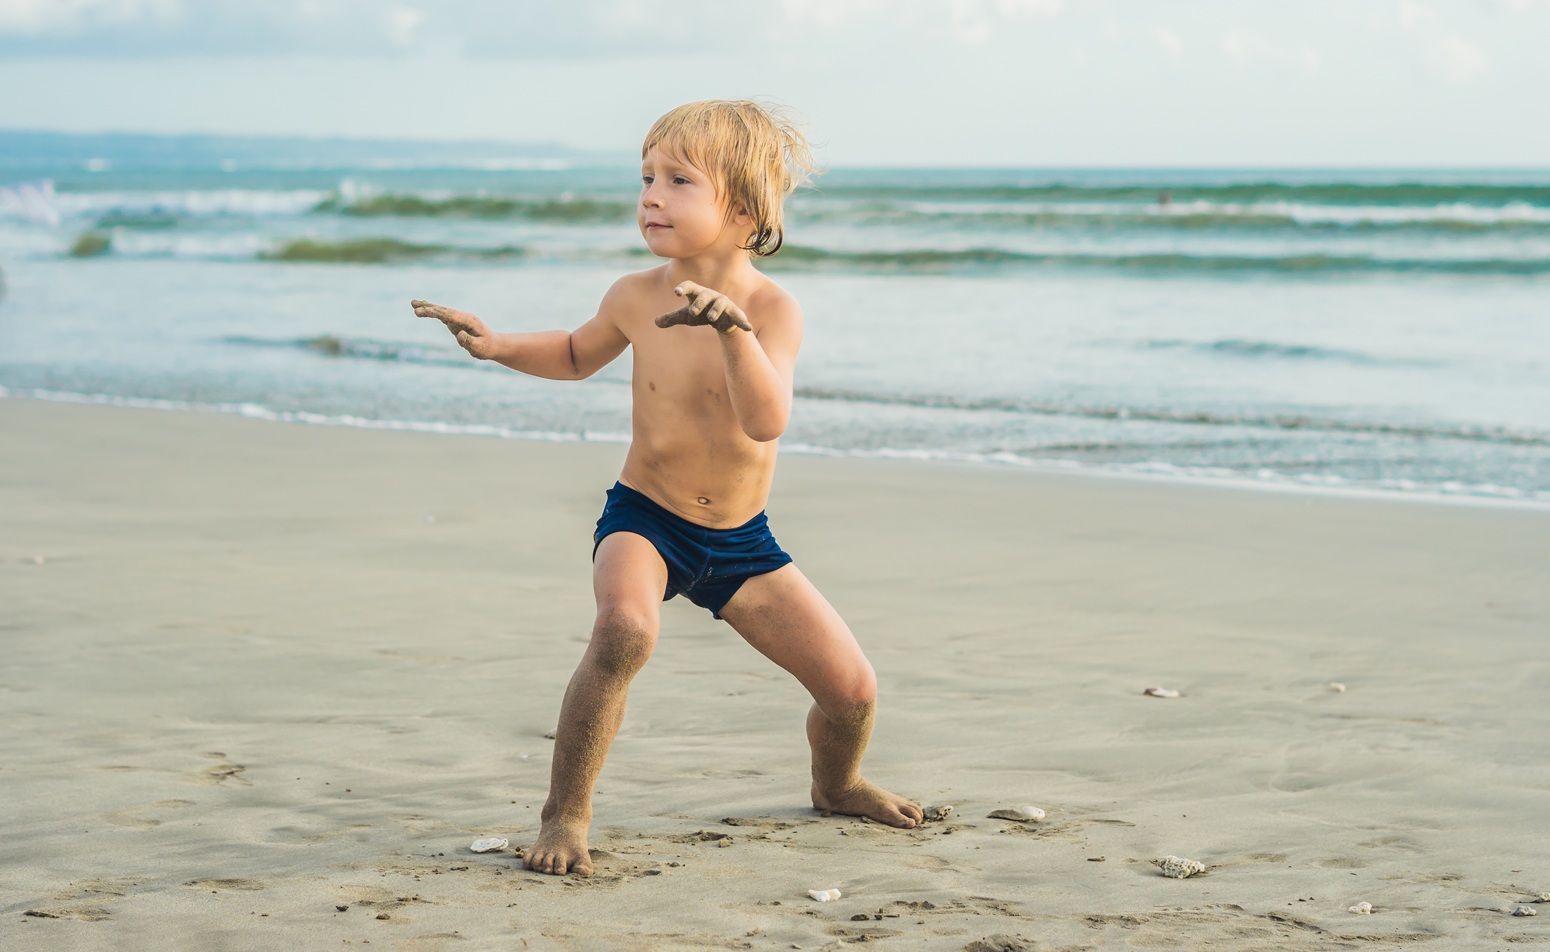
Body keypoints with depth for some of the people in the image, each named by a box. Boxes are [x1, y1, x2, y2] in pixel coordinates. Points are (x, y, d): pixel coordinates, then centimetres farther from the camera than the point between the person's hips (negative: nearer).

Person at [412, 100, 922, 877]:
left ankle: (835, 785, 35)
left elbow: (767, 420, -34)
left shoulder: (772, 308, -16)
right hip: (644, 520, -1)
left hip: (742, 542, 1)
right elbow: (578, 354, 18)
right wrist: (497, 346, 2)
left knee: (852, 690, -1)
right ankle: (565, 813, -22)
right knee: (625, 628, -36)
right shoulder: (636, 298, -6)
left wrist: (732, 327, -47)